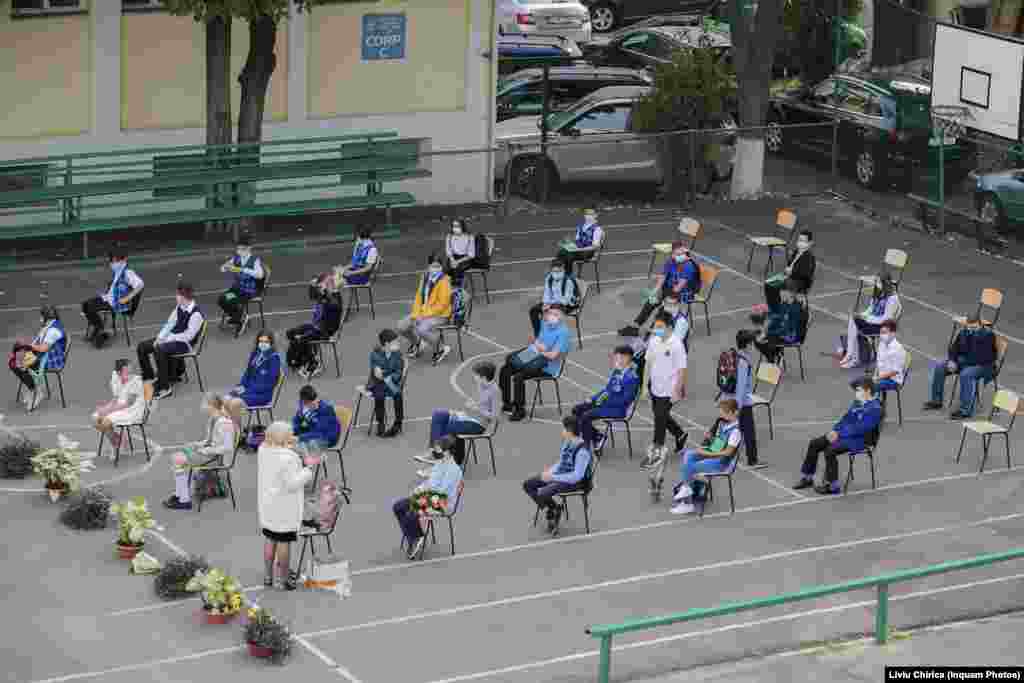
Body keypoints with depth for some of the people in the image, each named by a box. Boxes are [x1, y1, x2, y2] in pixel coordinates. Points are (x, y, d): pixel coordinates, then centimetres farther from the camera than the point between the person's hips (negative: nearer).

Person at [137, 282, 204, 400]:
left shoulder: (196, 313, -21)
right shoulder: (179, 308, 4)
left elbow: (188, 336, -22)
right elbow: (170, 324, 10)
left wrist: (167, 339, -21)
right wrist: (160, 337, -6)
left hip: (184, 343, -9)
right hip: (172, 338, 9)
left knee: (159, 350, -35)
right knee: (142, 347, 2)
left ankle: (164, 388, -27)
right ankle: (149, 377, 19)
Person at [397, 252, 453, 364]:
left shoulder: (443, 281, -15)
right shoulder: (424, 278, 7)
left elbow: (442, 304, -18)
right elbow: (419, 297, 9)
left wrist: (425, 315, -19)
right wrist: (416, 314, -5)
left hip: (440, 315, -7)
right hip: (422, 313, 7)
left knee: (421, 329, -34)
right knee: (401, 327, -4)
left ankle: (441, 349, -11)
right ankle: (416, 343, 27)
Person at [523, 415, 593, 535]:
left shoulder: (582, 451, -26)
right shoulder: (567, 442, 0)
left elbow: (577, 476, -27)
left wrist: (553, 477, -24)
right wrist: (550, 471, -4)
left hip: (575, 481, -9)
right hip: (561, 474, 9)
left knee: (543, 493, -30)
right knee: (528, 485, 3)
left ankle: (555, 510, 2)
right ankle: (551, 511, 13)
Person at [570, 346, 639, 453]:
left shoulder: (631, 377, -18)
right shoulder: (616, 371, 11)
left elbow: (626, 399, -22)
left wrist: (606, 402, -20)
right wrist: (593, 399, 8)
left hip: (618, 408, -10)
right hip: (605, 401, 10)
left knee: (586, 416, -24)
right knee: (577, 409, 6)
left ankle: (588, 448, -11)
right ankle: (597, 437, 13)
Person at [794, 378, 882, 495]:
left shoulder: (875, 408, -17)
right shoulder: (858, 402, 13)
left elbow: (861, 428, -24)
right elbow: (846, 418, 18)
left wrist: (840, 434, -21)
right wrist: (835, 430, 0)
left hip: (859, 440, -9)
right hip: (844, 434, 9)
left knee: (830, 450, -29)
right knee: (814, 444, 3)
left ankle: (832, 486, -18)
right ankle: (807, 478, 12)